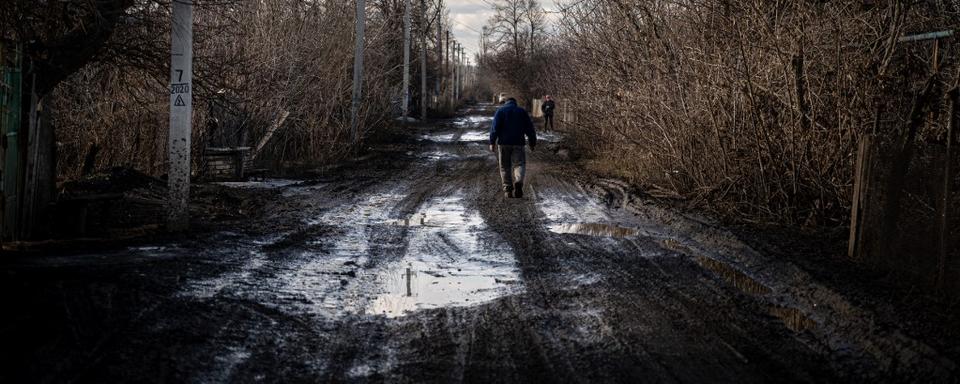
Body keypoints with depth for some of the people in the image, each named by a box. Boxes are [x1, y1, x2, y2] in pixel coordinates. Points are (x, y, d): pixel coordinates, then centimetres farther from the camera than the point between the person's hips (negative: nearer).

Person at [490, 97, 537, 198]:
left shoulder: (500, 111, 6)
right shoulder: (522, 111, 11)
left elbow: (495, 128, -5)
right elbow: (530, 128, 10)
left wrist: (492, 142, -5)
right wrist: (532, 143, 16)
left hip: (503, 143, 0)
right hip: (518, 143, 0)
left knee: (505, 167, 8)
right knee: (519, 164, 1)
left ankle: (507, 189, 5)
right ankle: (518, 182, -27)